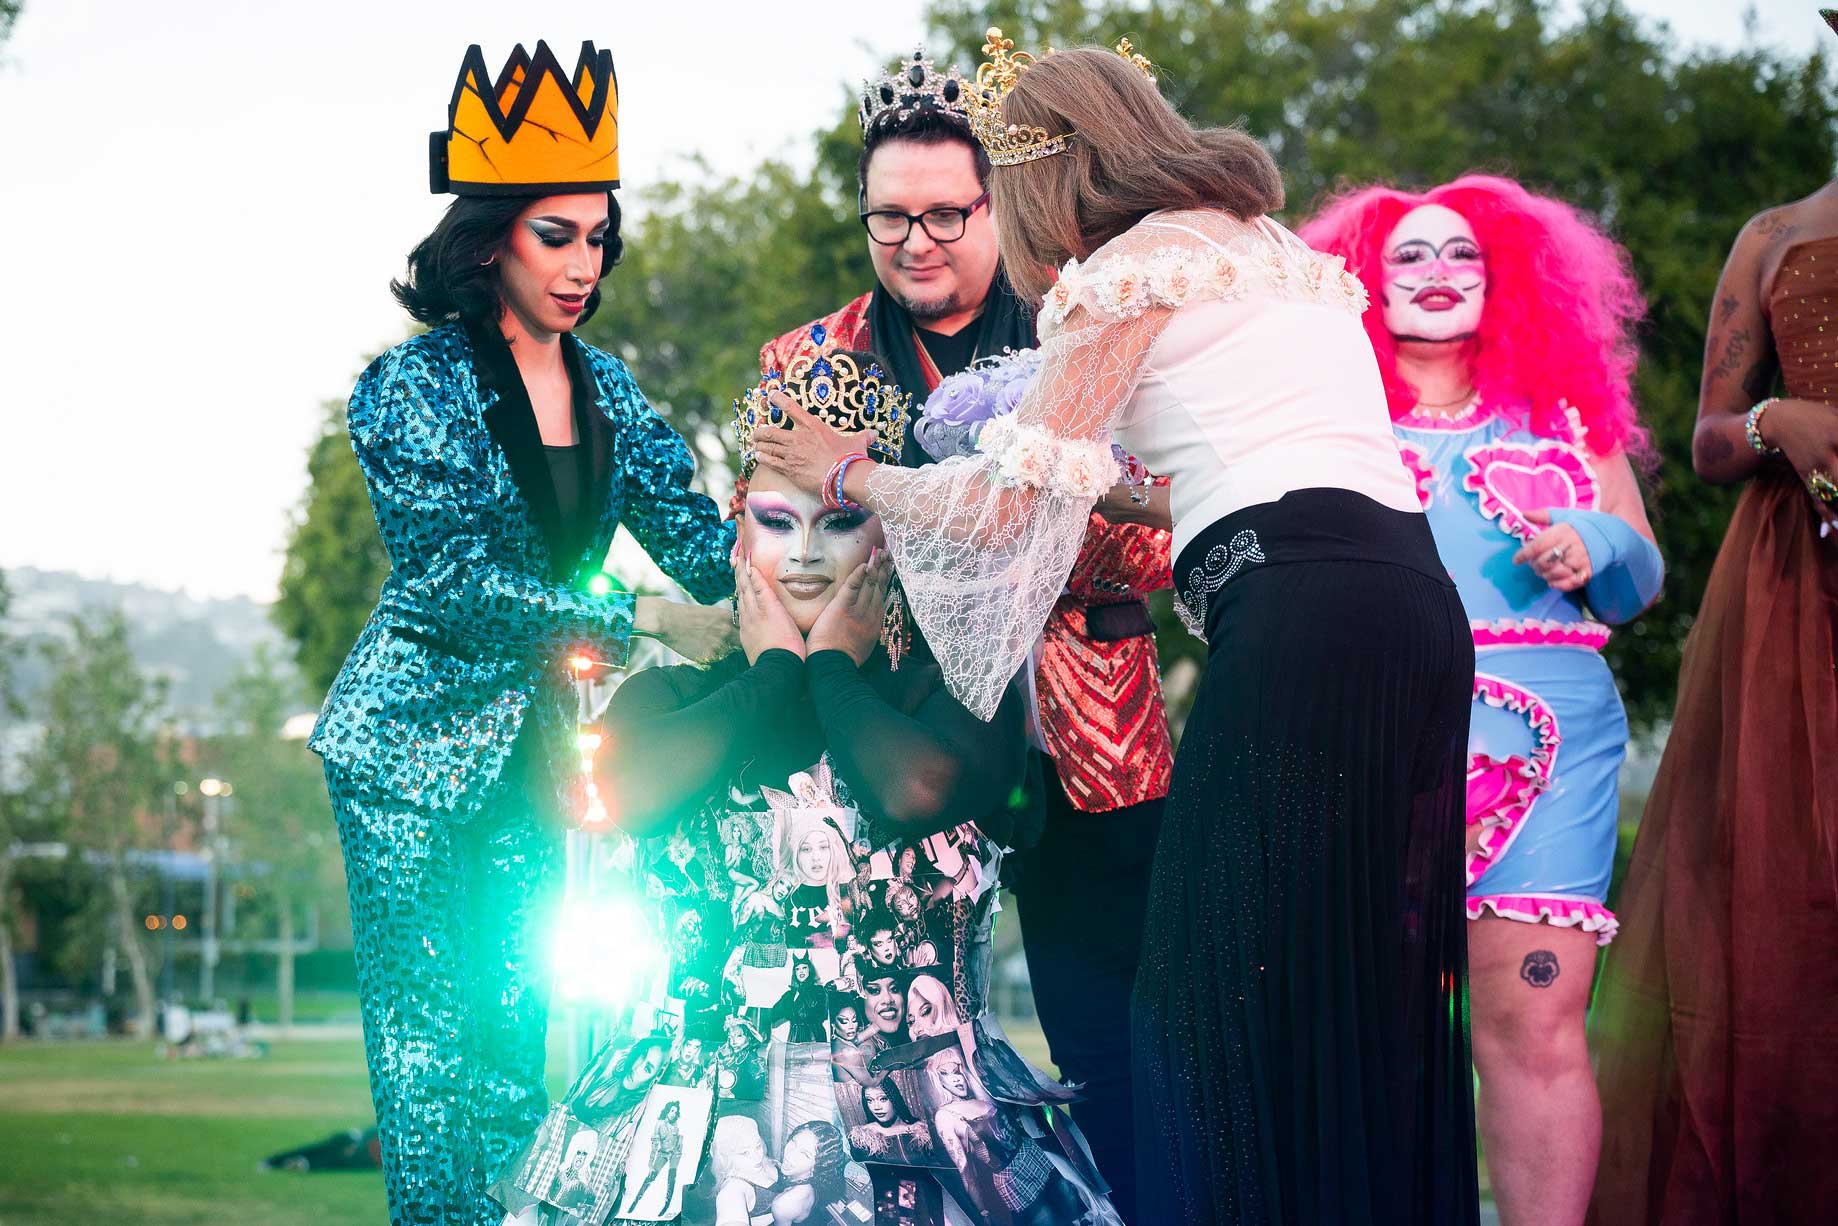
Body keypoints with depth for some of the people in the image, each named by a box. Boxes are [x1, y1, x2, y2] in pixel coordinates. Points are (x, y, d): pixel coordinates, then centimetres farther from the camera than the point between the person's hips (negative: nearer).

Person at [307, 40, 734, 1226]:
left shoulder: (604, 386, 7)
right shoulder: (413, 386, -12)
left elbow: (689, 527, 3)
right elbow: (458, 577, -20)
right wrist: (644, 620, -25)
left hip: (533, 740, 6)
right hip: (417, 736, -6)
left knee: (517, 1019, 8)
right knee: (429, 1020, -5)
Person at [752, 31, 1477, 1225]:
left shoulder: (1134, 269, 2)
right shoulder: (1276, 247, 26)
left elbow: (1000, 502, 3)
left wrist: (852, 472, 19)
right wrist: (1118, 487, 38)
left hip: (1299, 613, -8)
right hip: (1413, 599, 8)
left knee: (1240, 984, -5)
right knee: (1367, 991, 10)